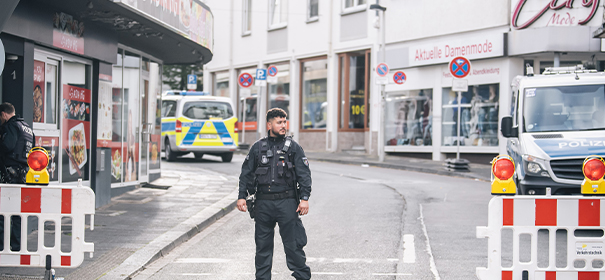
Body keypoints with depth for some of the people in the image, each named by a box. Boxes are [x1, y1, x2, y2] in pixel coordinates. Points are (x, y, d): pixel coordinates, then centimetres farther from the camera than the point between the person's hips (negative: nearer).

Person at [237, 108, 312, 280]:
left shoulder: (293, 147, 4)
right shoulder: (258, 148, 9)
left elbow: (304, 174, 0)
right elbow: (246, 173, 12)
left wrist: (304, 198, -9)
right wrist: (242, 196, 5)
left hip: (287, 202, -2)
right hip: (263, 203, 2)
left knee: (293, 244, -4)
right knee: (263, 245, 8)